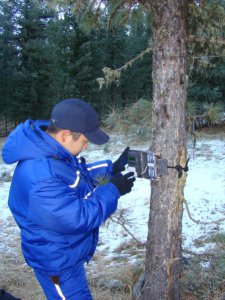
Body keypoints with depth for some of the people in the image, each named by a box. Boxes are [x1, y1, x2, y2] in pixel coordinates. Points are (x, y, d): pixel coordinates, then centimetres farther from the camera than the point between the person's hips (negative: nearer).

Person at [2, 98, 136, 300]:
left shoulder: (53, 151, -7)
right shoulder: (40, 176, -38)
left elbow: (79, 175, 10)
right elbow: (78, 218, -33)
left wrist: (111, 169, -3)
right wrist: (113, 191, -23)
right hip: (57, 261, -9)